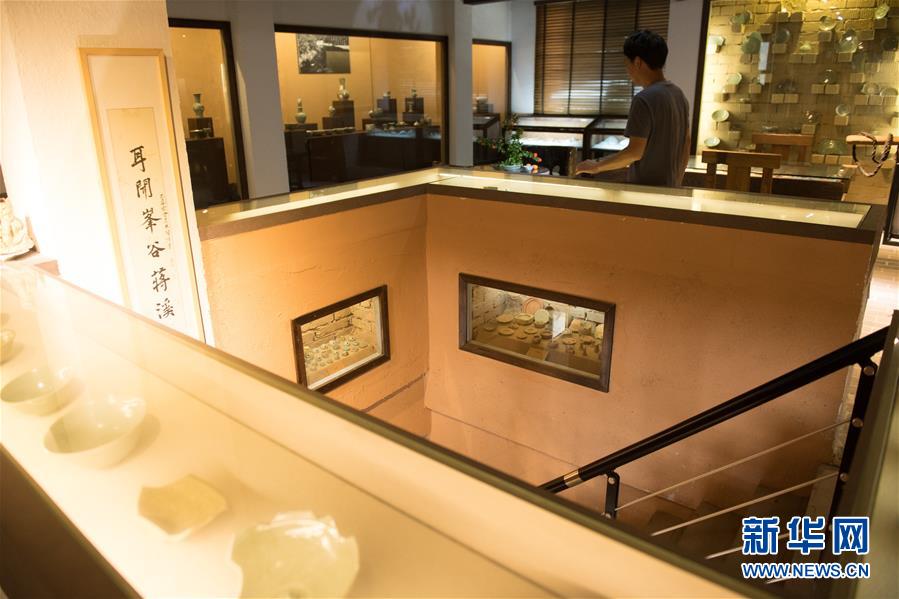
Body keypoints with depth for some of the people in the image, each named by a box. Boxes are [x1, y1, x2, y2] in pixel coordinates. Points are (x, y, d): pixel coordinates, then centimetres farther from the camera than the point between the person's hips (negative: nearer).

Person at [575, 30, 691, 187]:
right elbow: (686, 147, 13)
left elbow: (635, 151, -22)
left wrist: (597, 166, -12)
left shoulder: (644, 99, -18)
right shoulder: (678, 94, 9)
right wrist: (675, 182, 20)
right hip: (669, 188, 9)